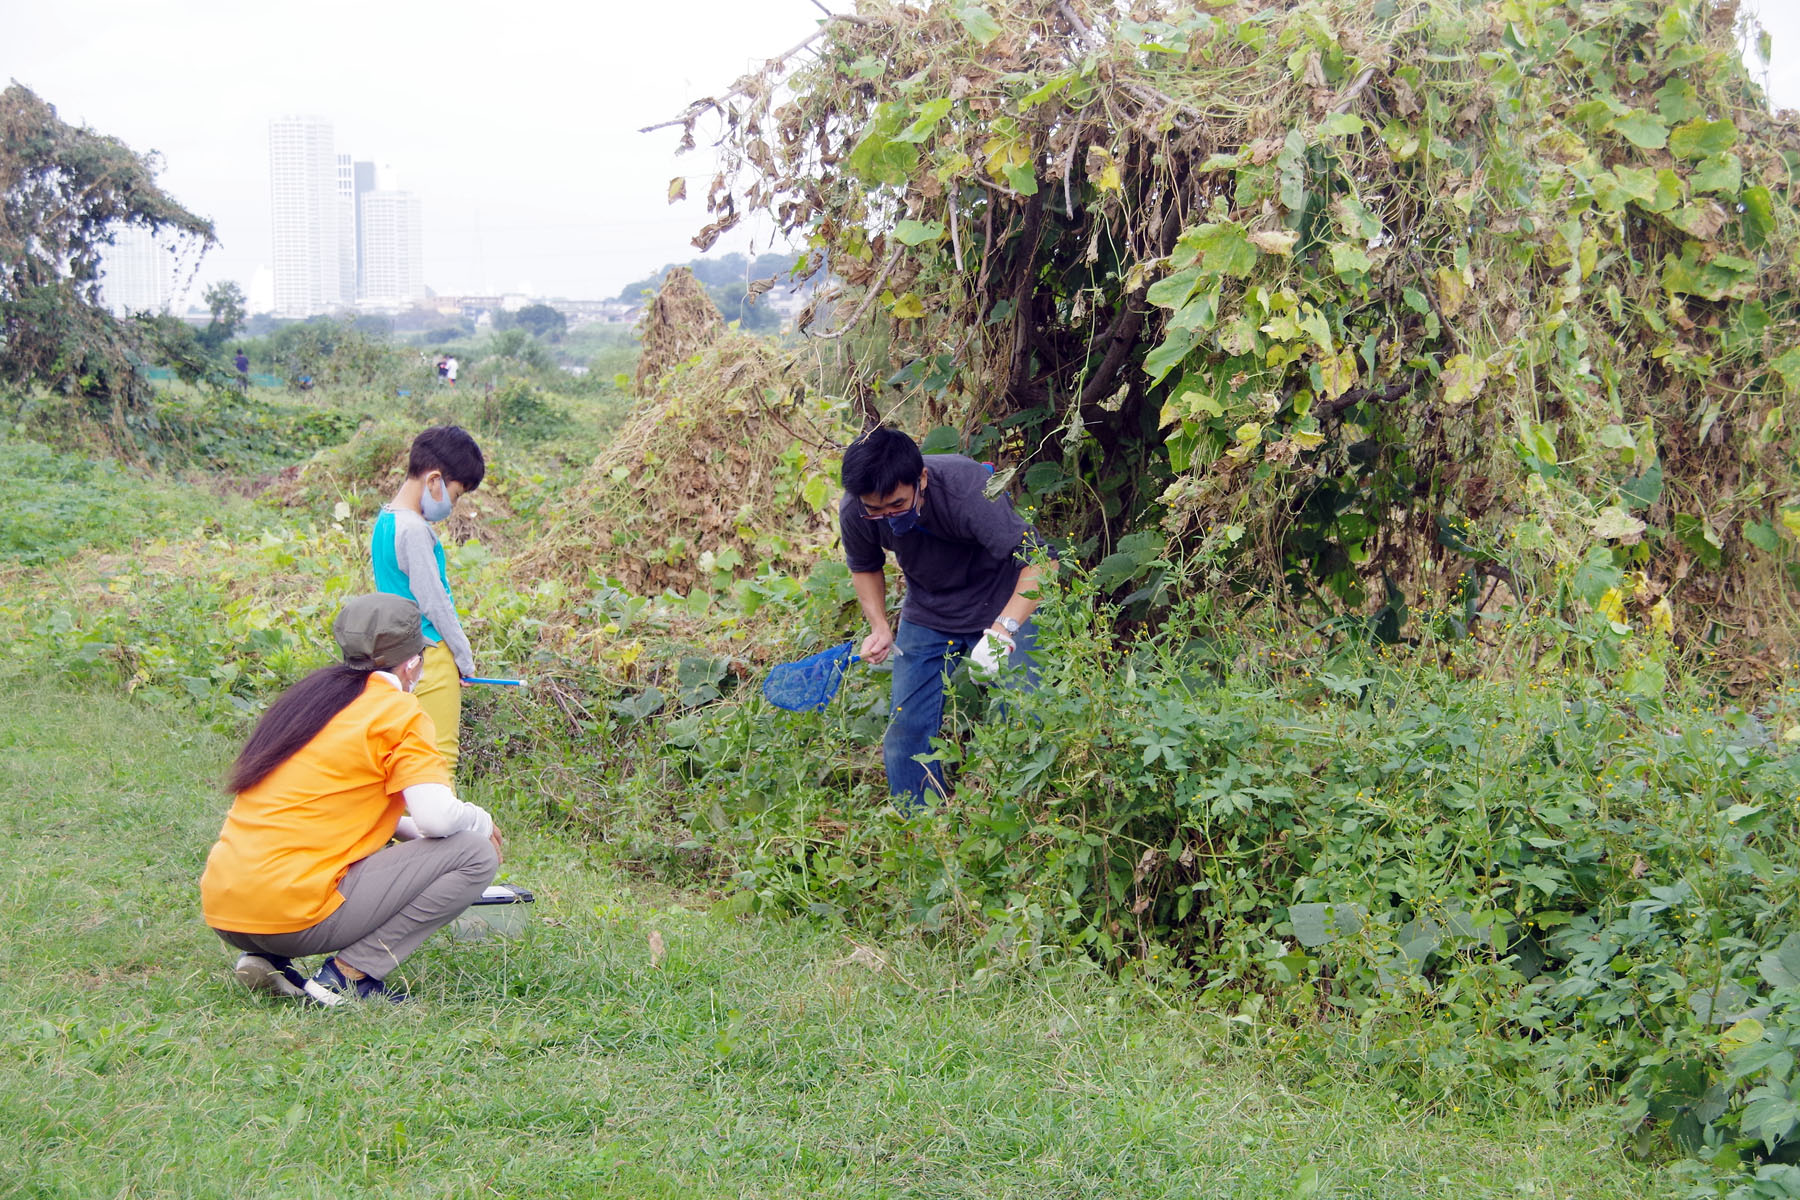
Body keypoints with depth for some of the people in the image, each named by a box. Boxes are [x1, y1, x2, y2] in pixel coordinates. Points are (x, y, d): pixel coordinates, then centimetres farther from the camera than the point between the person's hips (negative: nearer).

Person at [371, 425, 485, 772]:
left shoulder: (385, 520, 12)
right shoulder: (415, 529, -17)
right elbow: (434, 602, -16)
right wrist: (465, 658, -5)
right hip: (431, 656, -9)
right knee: (441, 753, -6)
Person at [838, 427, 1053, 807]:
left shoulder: (968, 489, -36)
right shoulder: (853, 513, -21)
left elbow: (1038, 561, -40)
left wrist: (1004, 629, -52)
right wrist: (880, 627, -11)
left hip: (1002, 605, -4)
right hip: (927, 614, 4)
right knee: (906, 726, 0)